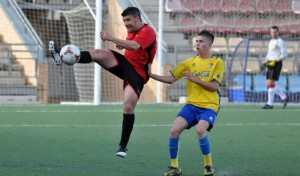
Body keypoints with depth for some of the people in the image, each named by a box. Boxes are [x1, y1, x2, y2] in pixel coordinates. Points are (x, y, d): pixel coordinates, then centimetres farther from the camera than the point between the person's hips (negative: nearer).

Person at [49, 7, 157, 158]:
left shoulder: (148, 32, -16)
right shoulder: (132, 31, 10)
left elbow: (134, 46, -34)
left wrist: (111, 38, -38)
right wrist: (121, 44, 7)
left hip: (137, 73, -7)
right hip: (125, 63, 7)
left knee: (128, 107, -16)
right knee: (99, 53, -17)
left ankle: (123, 146, -4)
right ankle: (62, 57, -26)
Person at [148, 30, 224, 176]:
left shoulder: (217, 62, 0)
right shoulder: (189, 62, 10)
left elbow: (214, 86, -9)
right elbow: (171, 79, 6)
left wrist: (195, 79, -17)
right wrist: (151, 75, -7)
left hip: (209, 106, -4)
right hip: (191, 104, 4)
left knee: (200, 130, -31)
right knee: (174, 131, -17)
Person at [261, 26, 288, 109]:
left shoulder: (280, 41, -9)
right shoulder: (271, 41, 18)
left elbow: (284, 54, -15)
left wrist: (275, 61, -24)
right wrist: (266, 62, 10)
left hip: (276, 64, -9)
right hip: (270, 64, 9)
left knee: (271, 83, -13)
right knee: (269, 83, 7)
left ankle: (270, 104, -8)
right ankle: (284, 98, 17)